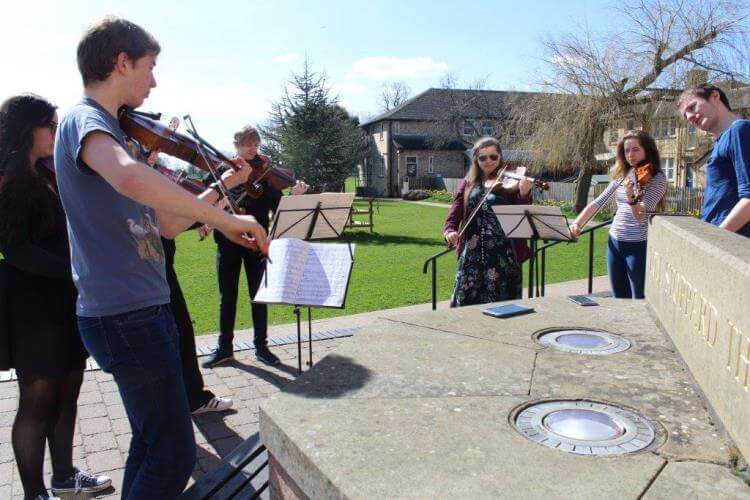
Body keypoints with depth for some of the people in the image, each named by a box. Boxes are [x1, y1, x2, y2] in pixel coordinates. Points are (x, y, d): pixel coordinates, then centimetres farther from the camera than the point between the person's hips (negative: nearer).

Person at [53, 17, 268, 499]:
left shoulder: (112, 130, 16)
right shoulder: (85, 119, -13)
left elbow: (167, 224, 14)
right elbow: (130, 179, -39)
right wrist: (225, 219, -31)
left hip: (141, 311, 10)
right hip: (127, 316, -10)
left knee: (154, 442, 22)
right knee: (175, 455, -2)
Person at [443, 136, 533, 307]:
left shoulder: (509, 182, 1)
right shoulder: (469, 183, 10)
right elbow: (455, 212, 6)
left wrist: (524, 194, -23)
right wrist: (449, 230, -13)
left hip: (503, 251, -3)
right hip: (473, 251, 3)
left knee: (501, 301, 3)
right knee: (467, 300, 8)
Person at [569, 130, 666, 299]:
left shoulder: (656, 178, -9)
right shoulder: (622, 175, 8)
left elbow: (641, 216, -19)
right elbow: (598, 202, 8)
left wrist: (631, 197, -37)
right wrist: (577, 223, -3)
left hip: (638, 246, -6)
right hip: (614, 242, 6)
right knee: (619, 298, 14)